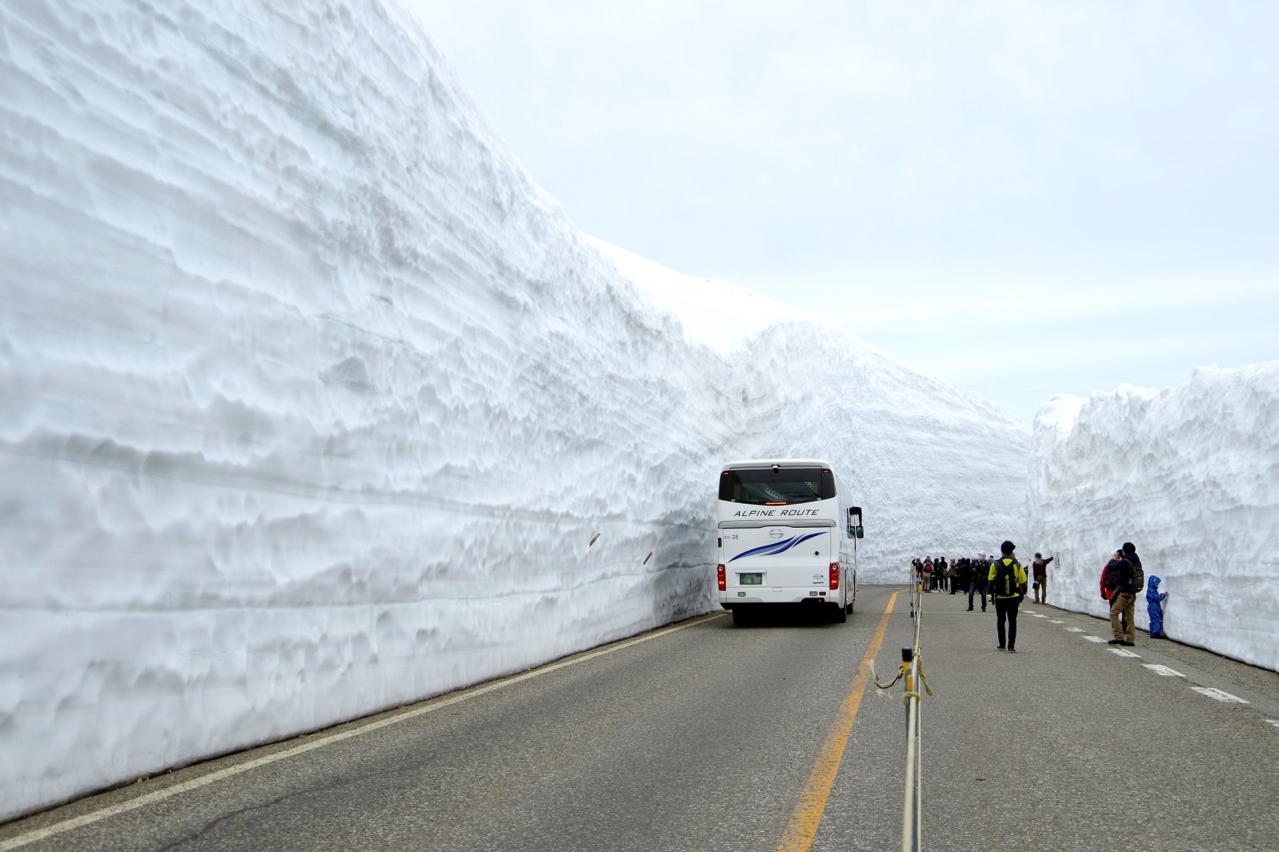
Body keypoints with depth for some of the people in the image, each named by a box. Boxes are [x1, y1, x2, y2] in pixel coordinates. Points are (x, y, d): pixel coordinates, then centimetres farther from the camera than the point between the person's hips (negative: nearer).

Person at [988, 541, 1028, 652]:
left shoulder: (995, 565, -4)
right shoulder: (1017, 565, -4)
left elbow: (991, 581, -1)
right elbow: (1023, 581, 0)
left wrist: (992, 592, 12)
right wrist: (1022, 594, 13)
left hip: (1000, 598, 1)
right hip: (1013, 597, -1)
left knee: (1000, 621, 14)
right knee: (1012, 622, 3)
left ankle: (1002, 645, 18)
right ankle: (1011, 646, -5)